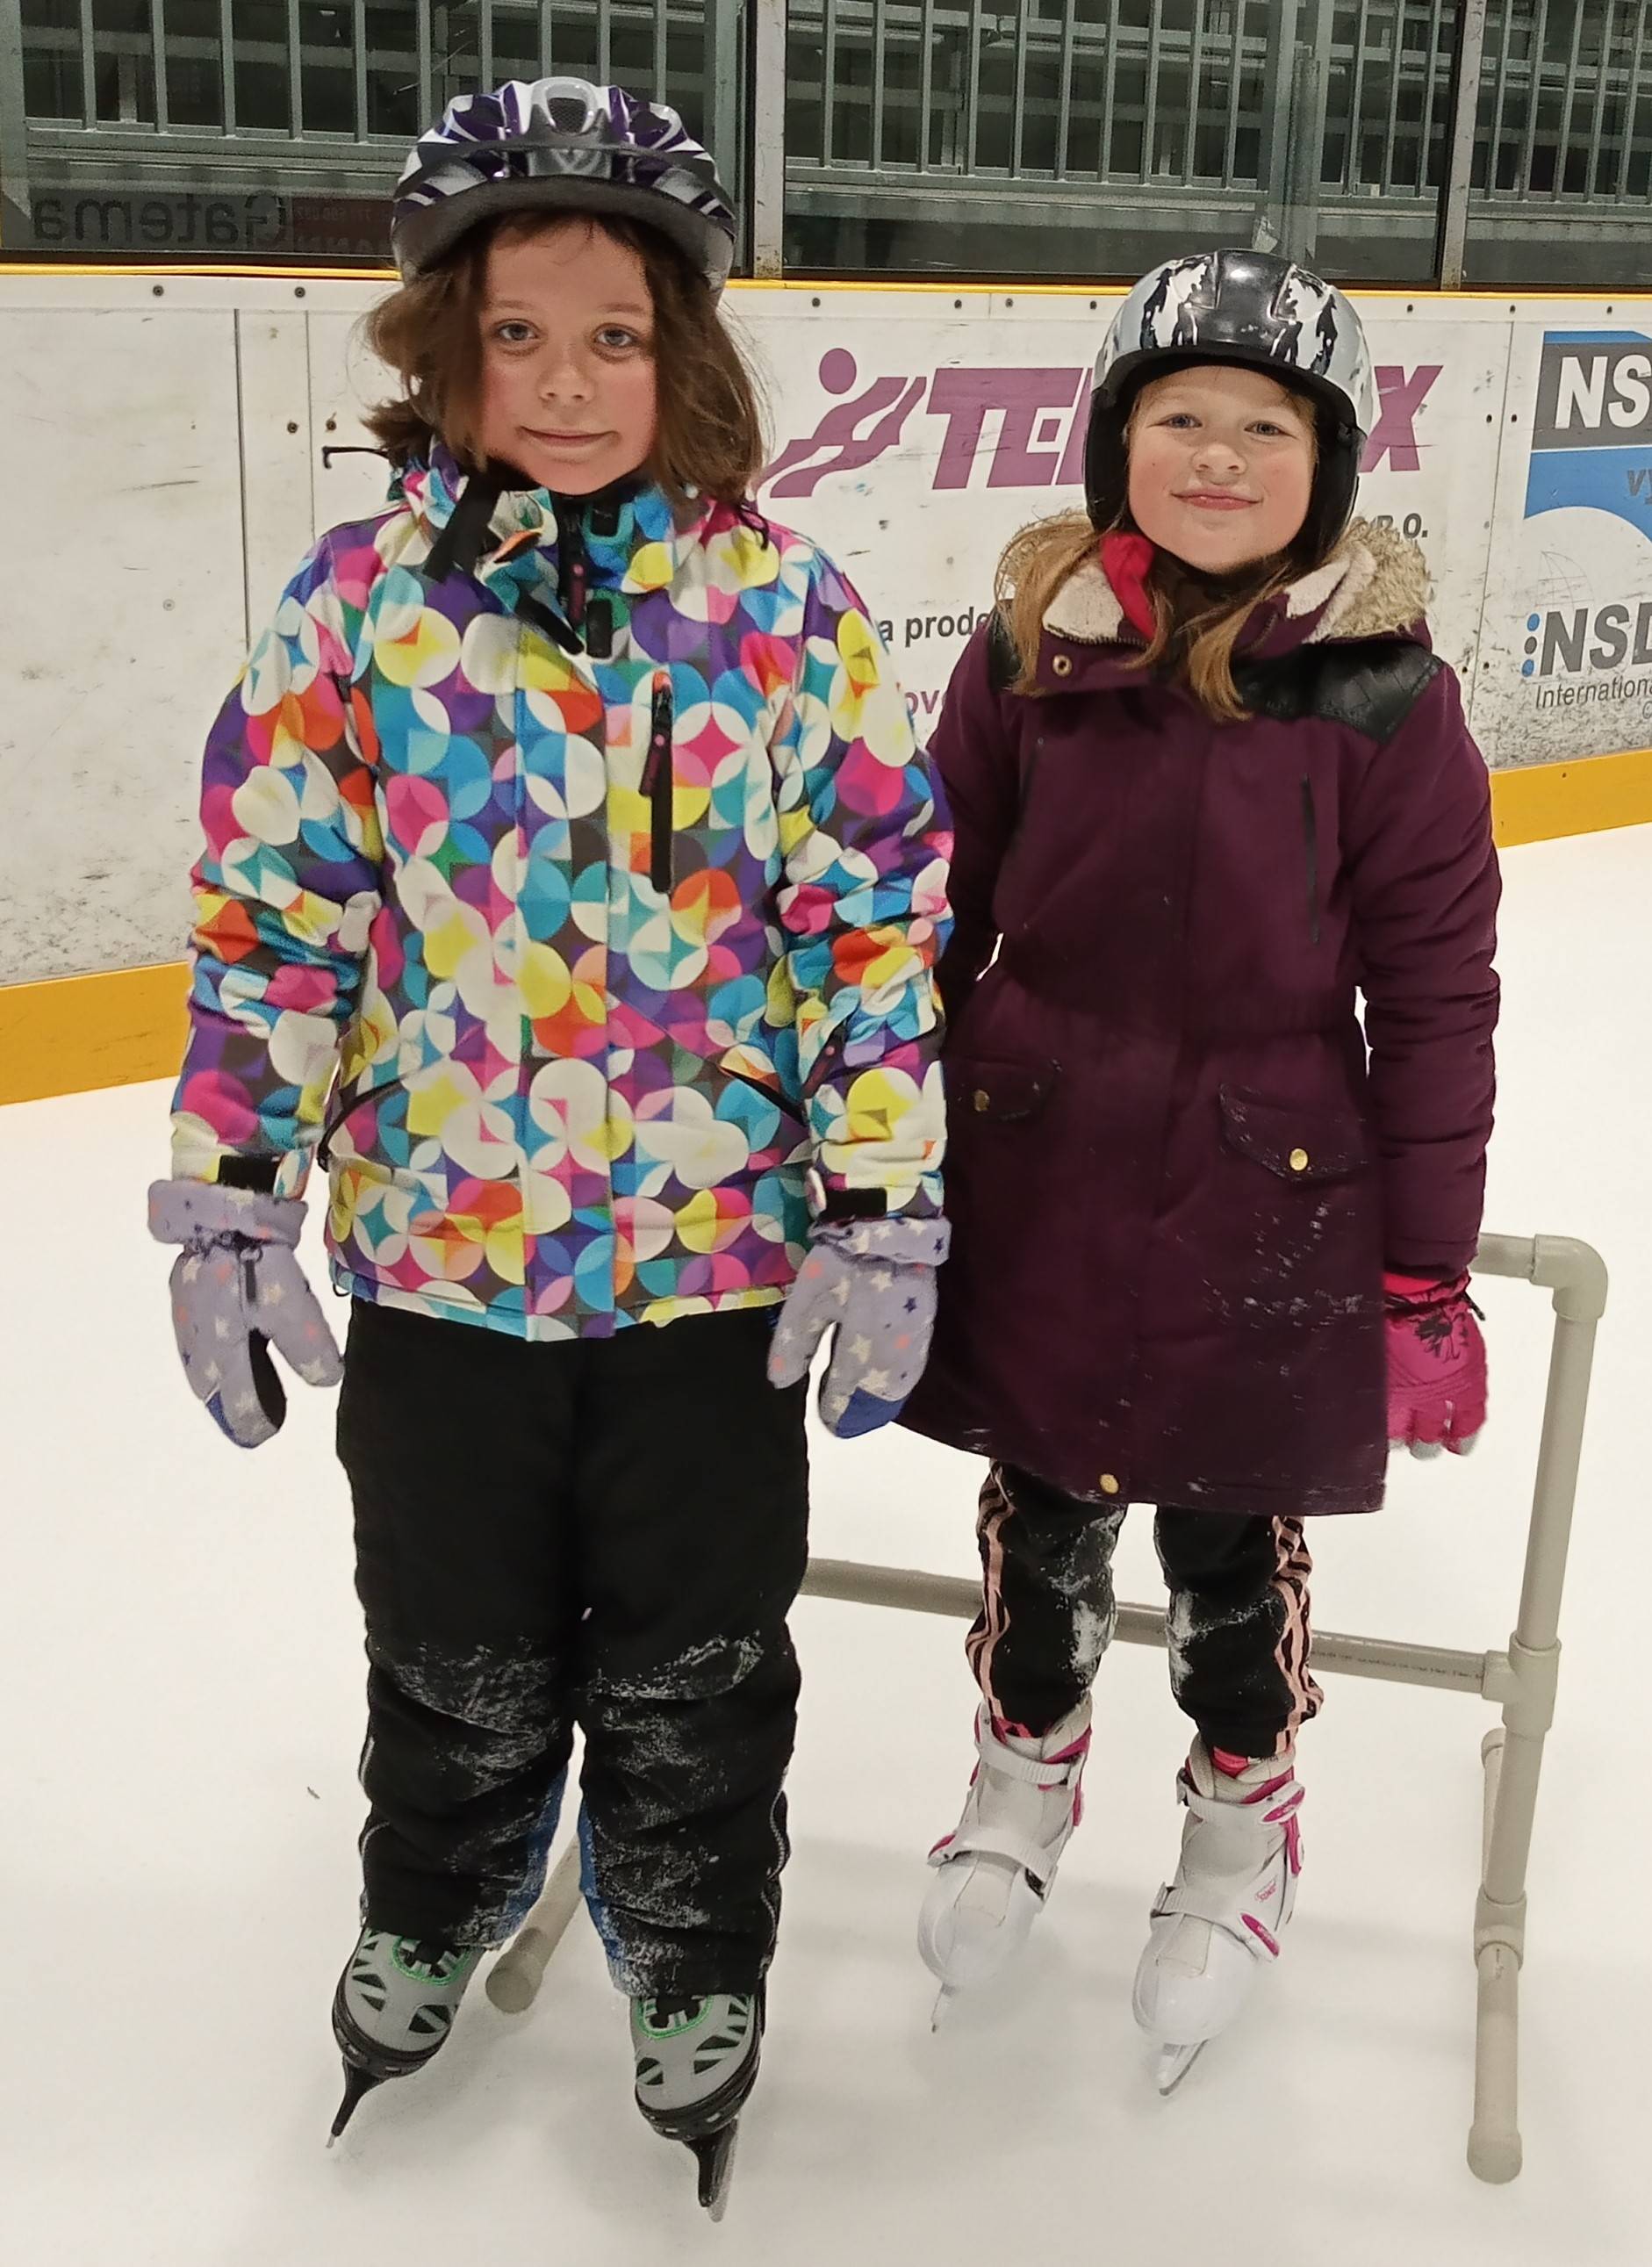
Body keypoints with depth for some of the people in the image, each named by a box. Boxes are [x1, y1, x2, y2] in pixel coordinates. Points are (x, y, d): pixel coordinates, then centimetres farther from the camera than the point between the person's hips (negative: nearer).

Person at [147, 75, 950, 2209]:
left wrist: (886, 1218, -7)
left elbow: (884, 921, -4)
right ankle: (434, 1910, 50)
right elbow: (269, 914, -1)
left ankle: (698, 1964, 42)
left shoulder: (786, 614, -7)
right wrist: (229, 1201, -3)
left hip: (720, 1256, -1)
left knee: (692, 1668, 16)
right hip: (435, 1253, 1)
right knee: (458, 1653, 21)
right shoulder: (359, 601, -5)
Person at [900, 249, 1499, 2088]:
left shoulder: (1381, 690, -10)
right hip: (1030, 1181, 2)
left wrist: (1430, 1276, -6)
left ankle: (1242, 1826, 42)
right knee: (1040, 1512, 18)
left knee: (1231, 1542, 14)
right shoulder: (1031, 648, -3)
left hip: (1262, 1209, -2)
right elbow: (937, 915, 5)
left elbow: (1434, 995, -7)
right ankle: (1025, 1765, 47)